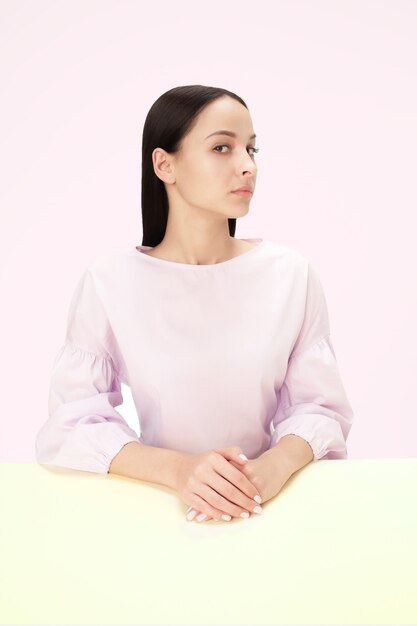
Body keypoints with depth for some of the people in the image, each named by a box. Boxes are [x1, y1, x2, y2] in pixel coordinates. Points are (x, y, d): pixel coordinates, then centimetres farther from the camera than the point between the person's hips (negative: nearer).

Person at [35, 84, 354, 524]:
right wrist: (177, 468, -23)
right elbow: (69, 425, -8)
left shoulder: (291, 273, -2)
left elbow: (320, 406, 0)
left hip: (273, 501, 1)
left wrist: (274, 466, -20)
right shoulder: (109, 281, -6)